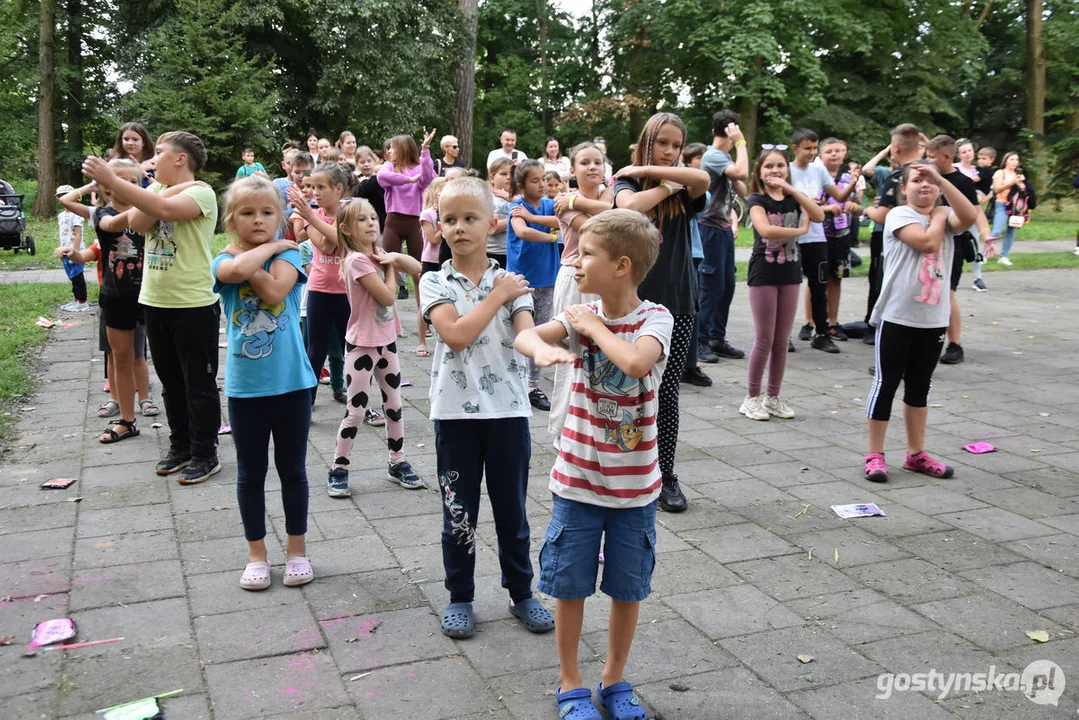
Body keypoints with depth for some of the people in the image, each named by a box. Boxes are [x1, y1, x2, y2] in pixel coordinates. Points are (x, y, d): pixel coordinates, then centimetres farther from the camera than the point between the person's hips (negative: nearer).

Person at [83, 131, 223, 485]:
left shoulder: (200, 192, -12)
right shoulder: (156, 189, 9)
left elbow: (167, 209, -32)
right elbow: (137, 222, -7)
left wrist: (112, 181, -30)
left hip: (194, 305, -7)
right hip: (155, 302, 7)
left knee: (199, 383, 3)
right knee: (171, 382, 16)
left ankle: (205, 454, 13)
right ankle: (180, 446, 29)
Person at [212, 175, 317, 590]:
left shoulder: (288, 254, -2)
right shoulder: (225, 259, -1)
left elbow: (274, 291, -22)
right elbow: (238, 270, -27)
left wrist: (248, 254, -16)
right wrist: (268, 247, -13)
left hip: (292, 382, -1)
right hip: (245, 386, 1)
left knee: (292, 468, 11)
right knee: (250, 472, 12)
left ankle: (297, 550, 26)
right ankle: (256, 554, 27)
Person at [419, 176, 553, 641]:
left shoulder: (513, 283, 1)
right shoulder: (435, 283, -3)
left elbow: (527, 335, -13)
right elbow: (456, 334, -18)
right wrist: (499, 294, -12)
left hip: (508, 409, 1)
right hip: (455, 411, -1)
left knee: (512, 508, 13)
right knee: (458, 511, 10)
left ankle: (521, 592, 29)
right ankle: (459, 597, 27)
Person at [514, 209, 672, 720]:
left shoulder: (655, 319, -13)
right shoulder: (582, 315, -3)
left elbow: (637, 362, -34)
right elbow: (524, 337, -19)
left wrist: (593, 326, -20)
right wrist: (544, 349, -41)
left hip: (634, 485, -2)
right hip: (577, 479, 2)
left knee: (628, 588, 13)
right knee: (569, 584, 9)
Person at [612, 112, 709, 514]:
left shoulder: (682, 191, 9)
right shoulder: (627, 182, 4)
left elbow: (703, 179, -15)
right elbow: (631, 206, -21)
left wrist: (647, 170, -10)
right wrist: (666, 184, -7)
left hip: (678, 303, 2)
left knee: (668, 393, 3)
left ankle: (666, 477, 15)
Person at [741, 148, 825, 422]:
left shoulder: (794, 199, 8)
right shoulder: (758, 200, -4)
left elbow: (819, 216, -12)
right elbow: (766, 229, -23)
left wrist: (790, 188, -14)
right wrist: (800, 230, -11)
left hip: (790, 272, 4)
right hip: (763, 273, -4)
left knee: (782, 340, 7)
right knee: (764, 340, -3)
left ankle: (773, 397, 18)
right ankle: (752, 397, 8)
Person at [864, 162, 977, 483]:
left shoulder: (945, 216, 9)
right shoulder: (899, 215, -6)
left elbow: (969, 218, -15)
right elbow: (927, 242, -22)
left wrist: (941, 179, -17)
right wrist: (937, 217, -2)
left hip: (933, 318, 5)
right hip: (896, 315, -5)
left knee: (920, 385, 14)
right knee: (886, 383, 0)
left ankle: (916, 453, 24)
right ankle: (875, 455, 7)